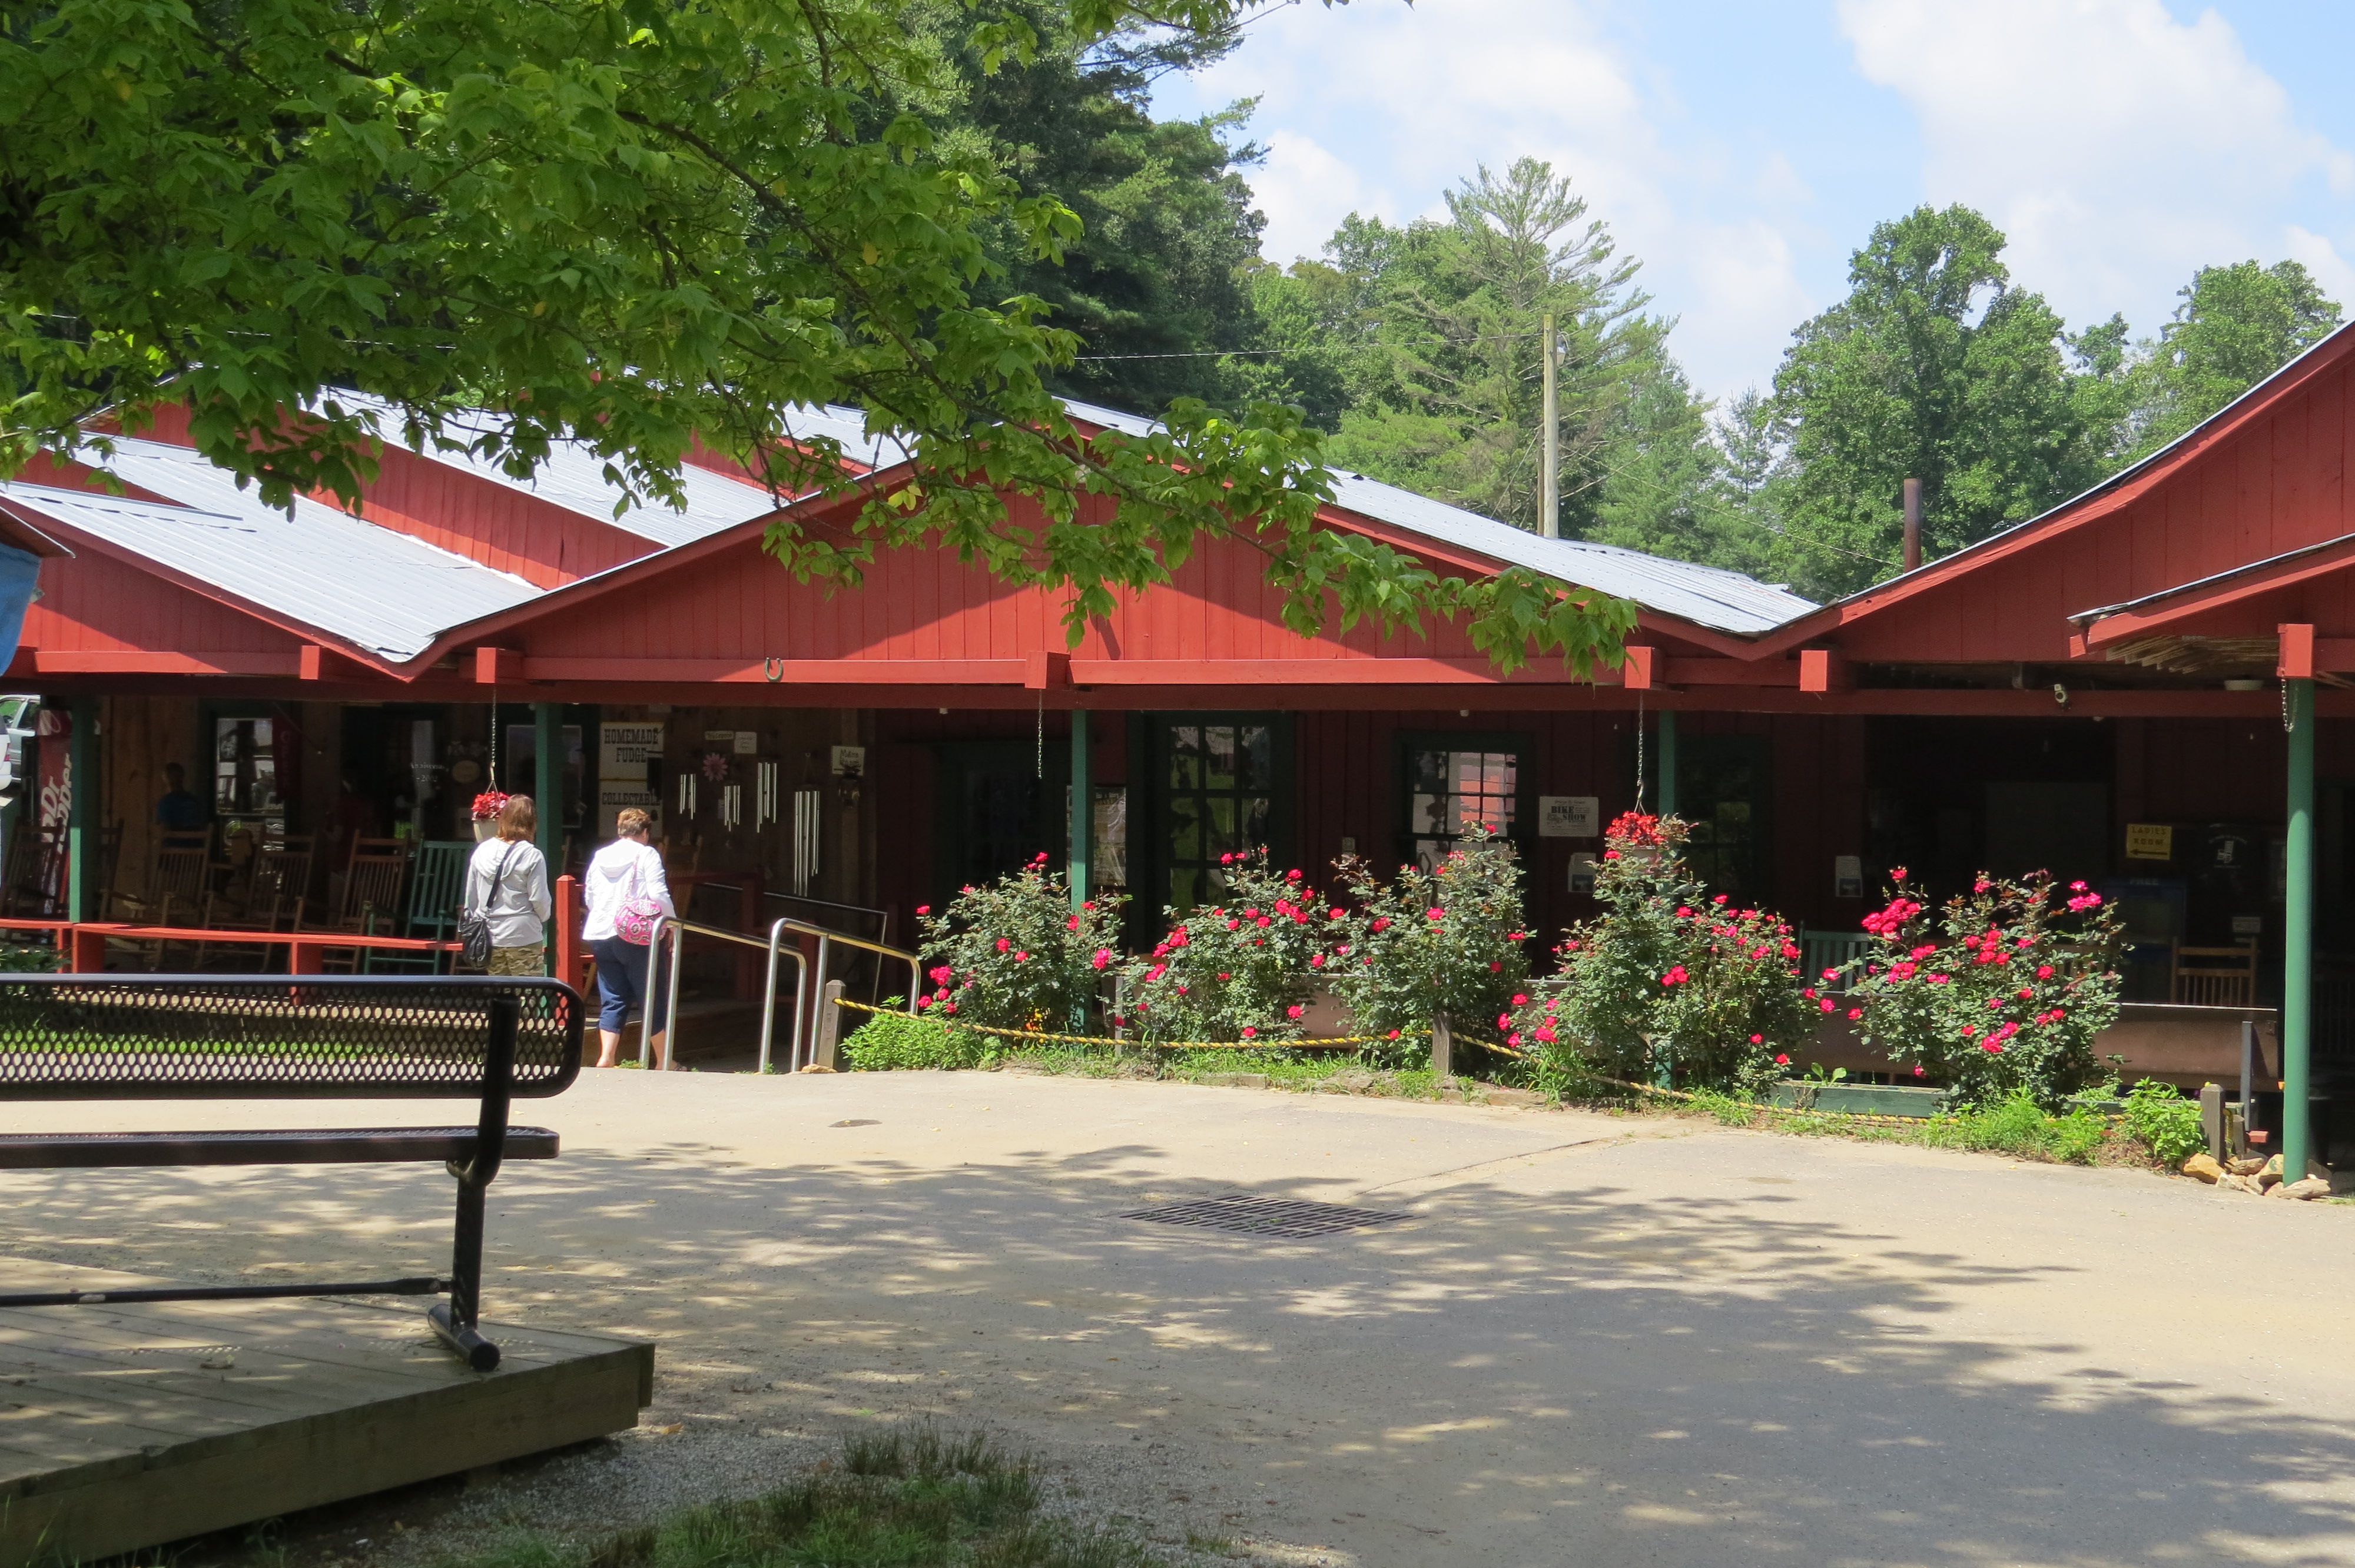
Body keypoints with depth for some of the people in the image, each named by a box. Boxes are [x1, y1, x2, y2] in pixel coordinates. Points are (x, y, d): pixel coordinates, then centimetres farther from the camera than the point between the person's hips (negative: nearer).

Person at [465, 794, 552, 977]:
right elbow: (539, 899, -9)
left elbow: (471, 896, 9)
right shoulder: (532, 856, -11)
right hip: (523, 935, -5)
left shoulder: (481, 851, 4)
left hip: (489, 935, 5)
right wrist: (544, 919, 12)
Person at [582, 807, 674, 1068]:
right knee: (652, 997, 4)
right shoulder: (647, 854, -4)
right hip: (636, 936, -5)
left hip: (600, 937, 5)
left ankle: (606, 1057, -3)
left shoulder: (599, 857, 13)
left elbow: (589, 896, 18)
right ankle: (663, 1060, 9)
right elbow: (658, 895, -11)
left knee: (612, 1000, 8)